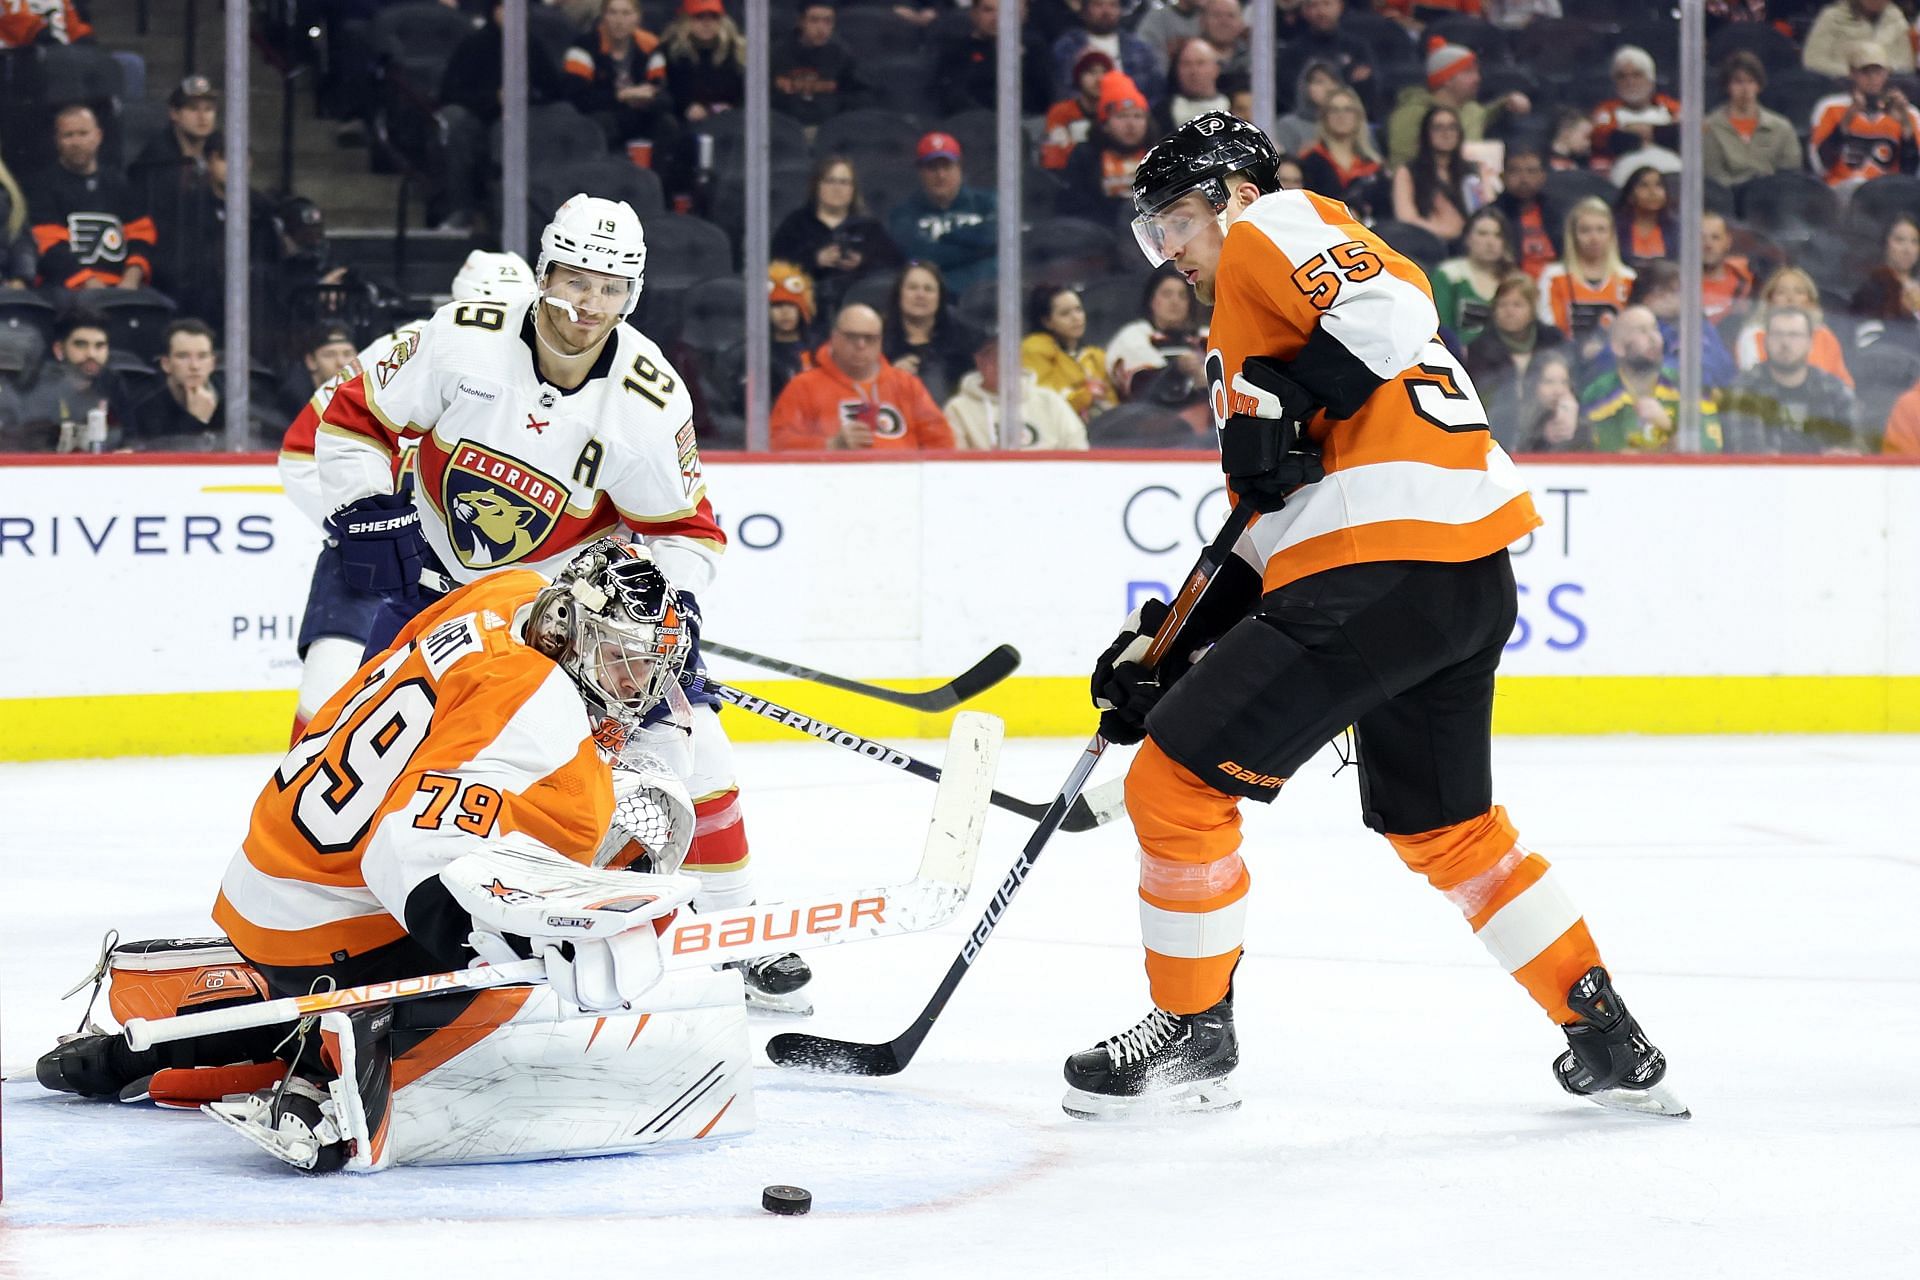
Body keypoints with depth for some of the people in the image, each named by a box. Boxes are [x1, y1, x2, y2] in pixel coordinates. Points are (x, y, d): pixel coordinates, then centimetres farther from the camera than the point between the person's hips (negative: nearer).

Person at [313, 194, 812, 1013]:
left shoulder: (649, 398, -20)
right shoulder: (464, 341, -22)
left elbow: (683, 524, -7)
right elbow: (354, 419, -10)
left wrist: (673, 602, -23)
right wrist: (374, 514, -19)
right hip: (436, 573, 0)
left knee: (684, 735, -10)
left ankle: (735, 923, 5)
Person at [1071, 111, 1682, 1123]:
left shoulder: (1276, 227, 3)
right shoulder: (1246, 332, 30)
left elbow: (1392, 310, -17)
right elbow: (1283, 528, 25)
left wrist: (1283, 399, -17)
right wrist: (1168, 645, 19)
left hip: (1386, 571, -11)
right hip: (1474, 582, 11)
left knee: (1178, 778, -2)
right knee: (1444, 826, 25)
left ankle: (1191, 1035, 10)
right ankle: (1610, 1043, 28)